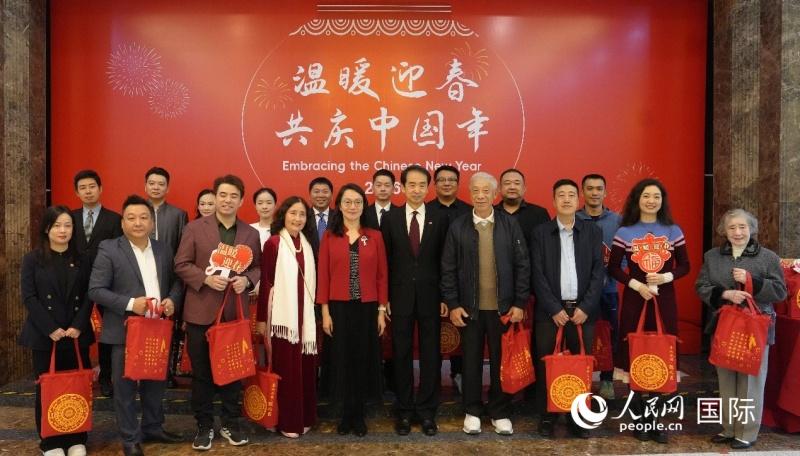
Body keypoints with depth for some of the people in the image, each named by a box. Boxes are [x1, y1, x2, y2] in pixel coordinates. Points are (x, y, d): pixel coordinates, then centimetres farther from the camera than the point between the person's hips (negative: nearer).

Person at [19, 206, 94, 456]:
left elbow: (89, 296, 2)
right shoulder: (32, 259, 1)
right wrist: (51, 329, -13)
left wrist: (78, 326, -10)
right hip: (44, 336, -1)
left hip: (76, 334, 1)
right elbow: (29, 298, -5)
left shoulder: (81, 259, 6)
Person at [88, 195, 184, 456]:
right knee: (125, 387, 7)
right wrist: (130, 304, -21)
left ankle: (153, 428, 34)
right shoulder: (109, 249, -7)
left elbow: (176, 281, 14)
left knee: (156, 383, 16)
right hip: (125, 331, -4)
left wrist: (173, 300, -7)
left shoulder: (163, 249, 7)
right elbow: (96, 290, -11)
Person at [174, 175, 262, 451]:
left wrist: (247, 280, -11)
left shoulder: (251, 233, 7)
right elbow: (181, 265, -3)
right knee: (201, 372, 9)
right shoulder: (194, 228, -1)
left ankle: (231, 423, 26)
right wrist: (206, 278, -18)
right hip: (201, 311, -2)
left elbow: (258, 266, 10)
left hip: (235, 312, 2)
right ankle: (204, 426, 23)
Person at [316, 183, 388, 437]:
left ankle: (358, 415, 22)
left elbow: (382, 276, 3)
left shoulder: (375, 237, 2)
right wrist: (325, 312, -4)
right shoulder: (329, 237, 1)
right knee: (343, 359, 8)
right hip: (339, 308, 0)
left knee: (364, 359, 7)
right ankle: (346, 414, 22)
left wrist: (382, 311, 0)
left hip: (367, 308, 1)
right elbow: (323, 276, 0)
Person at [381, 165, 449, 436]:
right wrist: (384, 298, -3)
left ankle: (427, 410, 19)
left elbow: (445, 261, 2)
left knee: (431, 355, 6)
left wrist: (445, 298, -2)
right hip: (400, 296, 0)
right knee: (402, 355, 8)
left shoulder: (439, 219, 2)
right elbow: (385, 261, 2)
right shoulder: (390, 218, 3)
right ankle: (404, 410, 21)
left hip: (430, 297, 0)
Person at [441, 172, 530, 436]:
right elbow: (448, 269, 0)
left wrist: (519, 303, -4)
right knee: (471, 361, 10)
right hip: (469, 308, 0)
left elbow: (522, 266, 0)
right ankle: (472, 411, 25)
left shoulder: (510, 225, 0)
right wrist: (452, 304, -5)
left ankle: (500, 413, 24)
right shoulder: (458, 227, 0)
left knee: (501, 361, 9)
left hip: (503, 307, 0)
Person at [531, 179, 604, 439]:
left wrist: (585, 307, -7)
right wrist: (554, 309, -9)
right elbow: (537, 275, -2)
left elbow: (598, 273, 2)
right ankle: (547, 417, 16)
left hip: (583, 310, 1)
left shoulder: (593, 232, 8)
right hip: (550, 311, -1)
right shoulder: (540, 233, 3)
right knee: (547, 366, 2)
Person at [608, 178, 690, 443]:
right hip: (634, 299, -1)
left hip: (665, 300, 1)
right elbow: (613, 268, 1)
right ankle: (640, 419, 14)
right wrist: (636, 285, -12)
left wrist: (665, 277, -11)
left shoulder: (673, 231, 5)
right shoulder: (624, 232, 1)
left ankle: (654, 418, 16)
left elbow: (684, 266, 7)